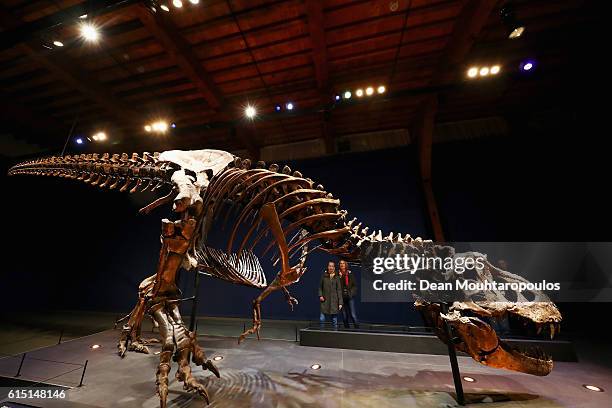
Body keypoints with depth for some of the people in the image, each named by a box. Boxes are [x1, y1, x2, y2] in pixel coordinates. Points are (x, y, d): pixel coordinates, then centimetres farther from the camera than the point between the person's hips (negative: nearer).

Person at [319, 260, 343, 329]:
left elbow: (339, 291, 0)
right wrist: (320, 295, -4)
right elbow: (320, 287, 11)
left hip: (334, 301, 0)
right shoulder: (324, 276, 2)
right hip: (325, 301, 1)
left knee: (334, 320, 9)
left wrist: (340, 303, -3)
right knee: (322, 319, -2)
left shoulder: (336, 278, 0)